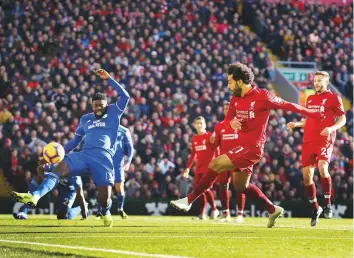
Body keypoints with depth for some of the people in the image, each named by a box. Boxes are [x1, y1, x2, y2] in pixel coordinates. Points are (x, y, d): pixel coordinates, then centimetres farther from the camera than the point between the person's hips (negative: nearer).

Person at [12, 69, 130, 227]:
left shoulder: (113, 113, 12)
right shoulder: (85, 119, 24)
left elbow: (125, 96, -2)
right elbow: (75, 141, 33)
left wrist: (108, 79, -5)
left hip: (104, 158, -3)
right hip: (84, 155, 3)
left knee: (104, 198, -14)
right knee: (59, 168, -26)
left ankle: (105, 212, 26)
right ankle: (35, 196, -45)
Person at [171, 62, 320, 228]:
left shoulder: (262, 96, -13)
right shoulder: (235, 99, 8)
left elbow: (287, 105, -5)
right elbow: (228, 118, 15)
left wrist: (314, 114, 1)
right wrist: (231, 122, -11)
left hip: (251, 147, -9)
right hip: (241, 145, 9)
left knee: (215, 164, -18)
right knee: (241, 186, 18)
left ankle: (189, 200, -14)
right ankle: (273, 210, 31)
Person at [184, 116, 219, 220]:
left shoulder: (210, 136, -5)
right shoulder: (194, 139, 13)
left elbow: (216, 151, -6)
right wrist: (188, 168, 17)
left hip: (208, 167, -6)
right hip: (199, 168, 6)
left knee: (206, 188, -14)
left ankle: (214, 209, 5)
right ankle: (202, 213, 6)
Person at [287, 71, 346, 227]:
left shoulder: (333, 97, 1)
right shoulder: (310, 99, 18)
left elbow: (342, 119, -2)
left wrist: (331, 128, -20)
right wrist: (296, 124, 11)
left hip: (325, 139, -6)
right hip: (308, 140, 6)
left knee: (322, 167, -29)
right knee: (306, 175, 1)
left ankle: (327, 204, -15)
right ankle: (315, 209, 18)